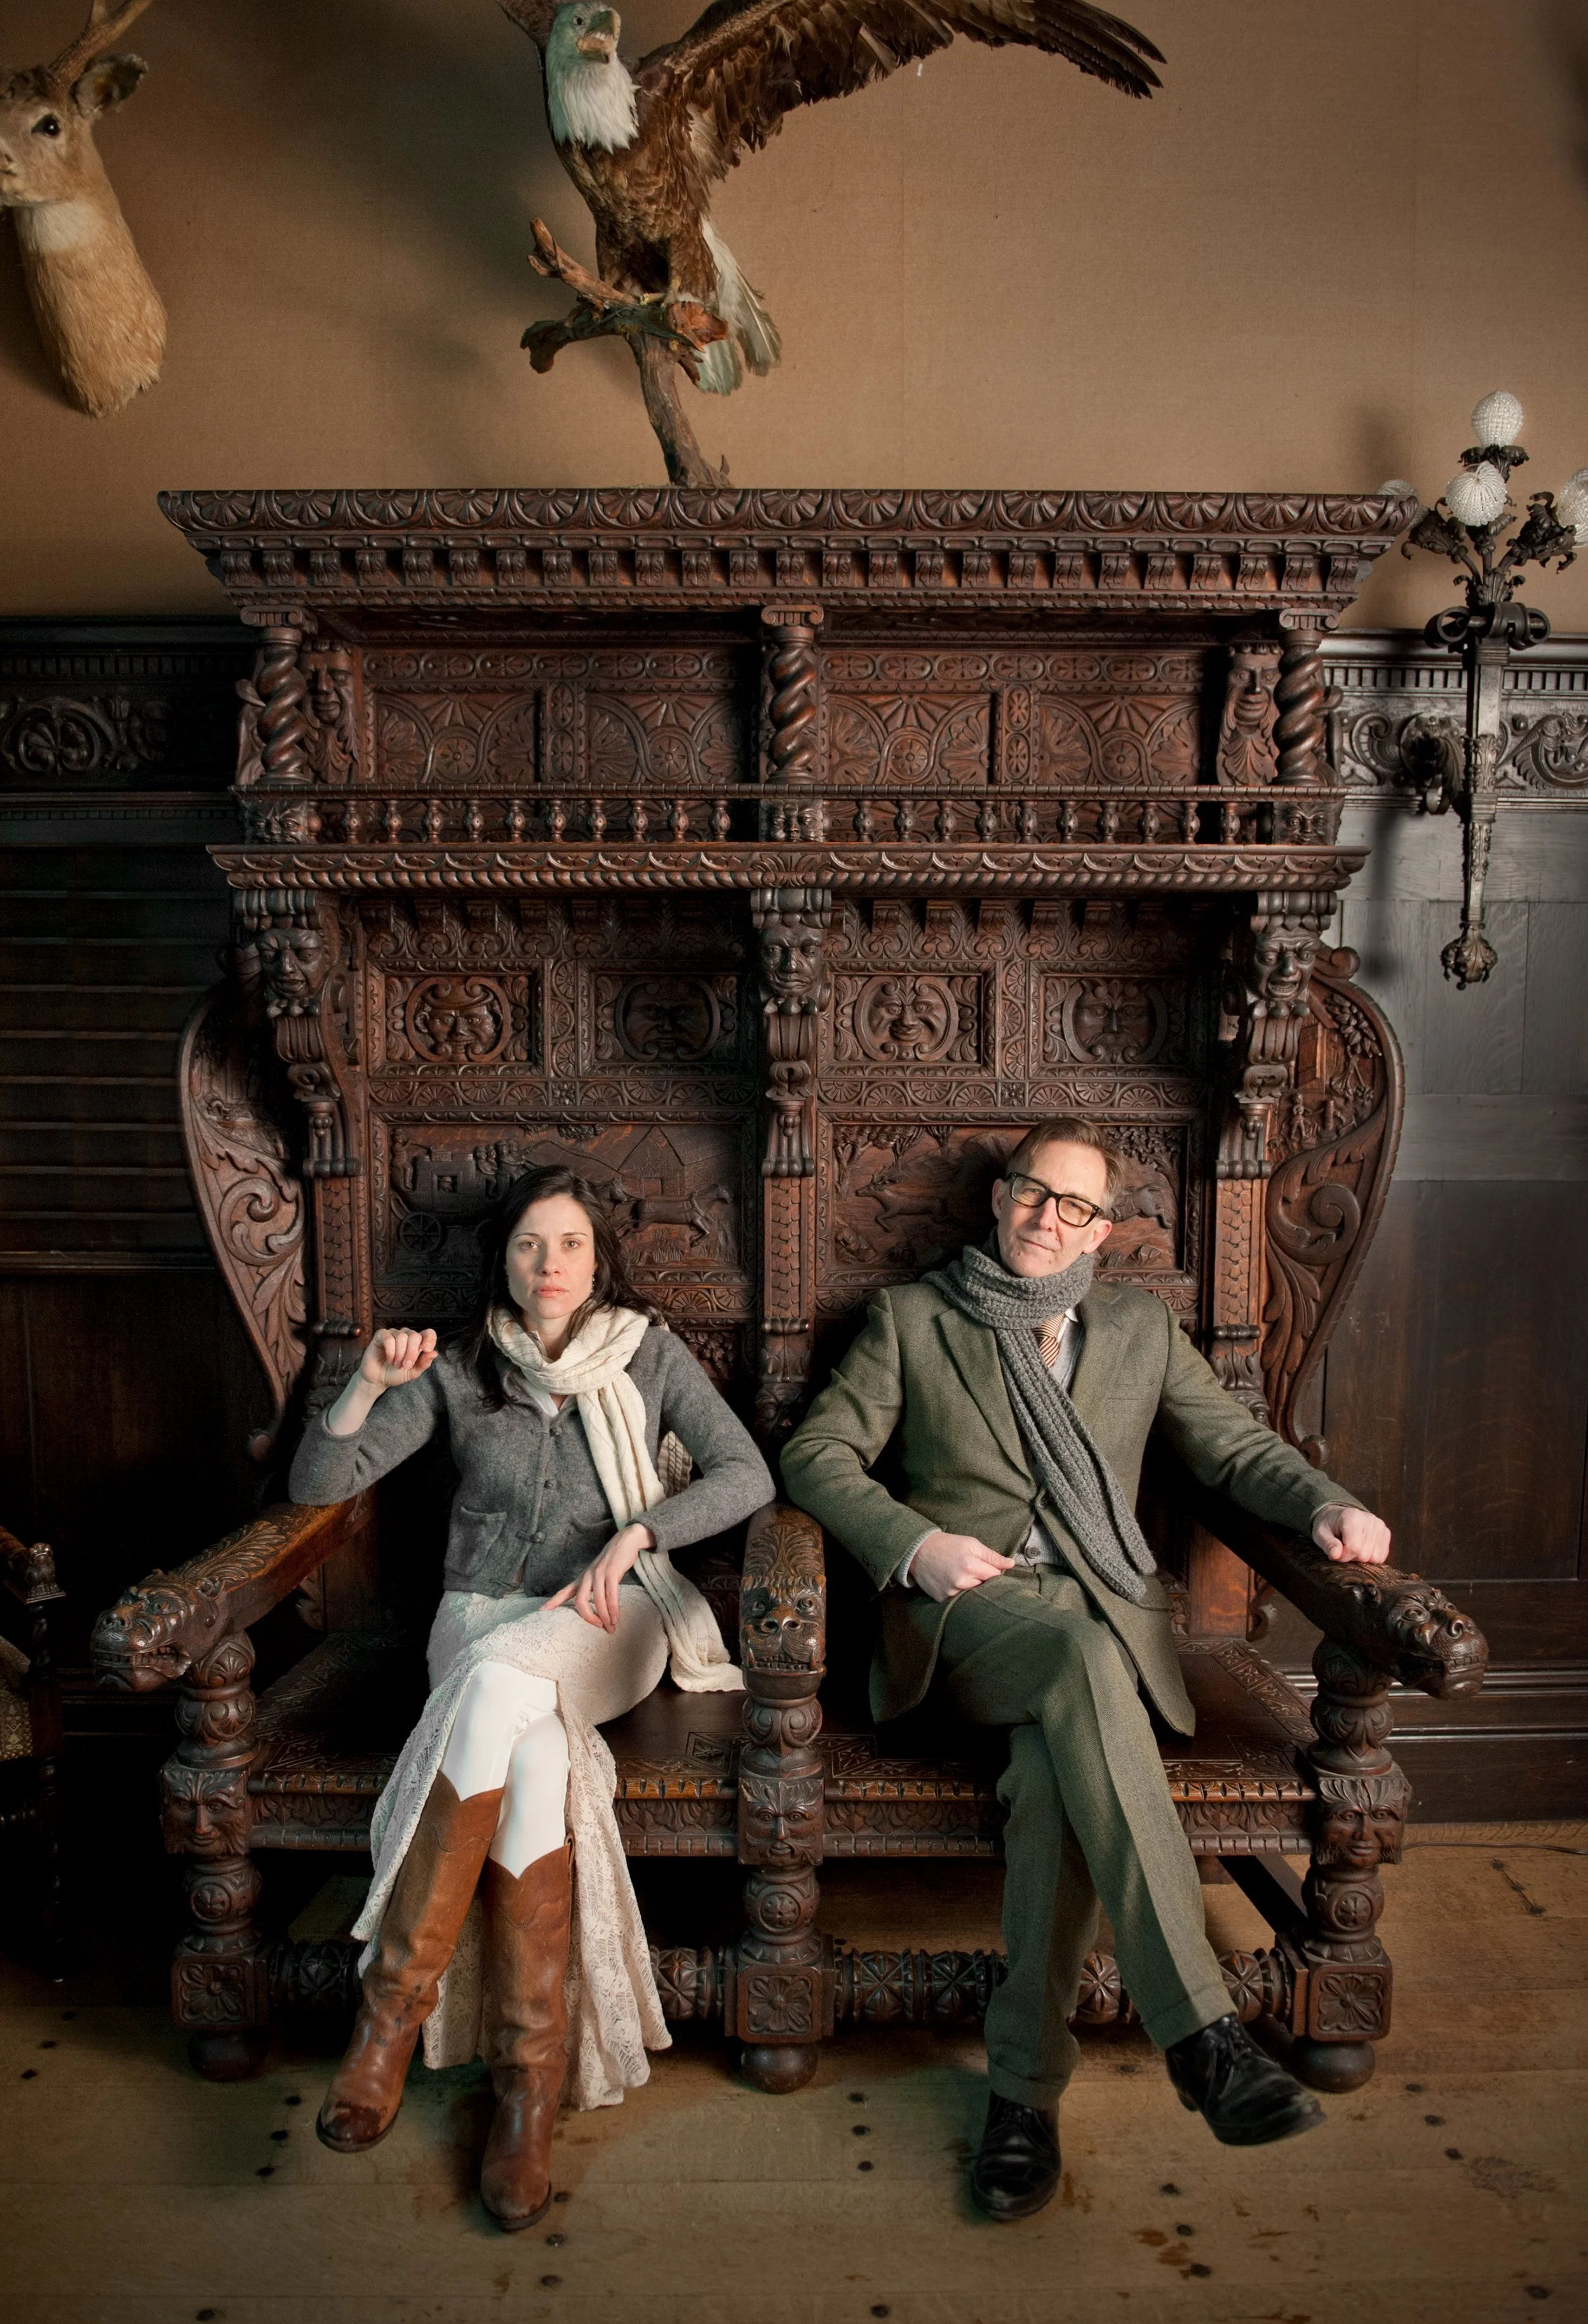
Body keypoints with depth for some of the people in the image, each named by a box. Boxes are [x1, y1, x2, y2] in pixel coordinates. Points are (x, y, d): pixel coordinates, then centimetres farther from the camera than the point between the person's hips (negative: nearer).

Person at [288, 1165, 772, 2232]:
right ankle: (533, 2077, -26)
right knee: (531, 1749, -34)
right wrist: (369, 1387, -17)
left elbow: (748, 1475, -4)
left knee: (497, 1680, -36)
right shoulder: (459, 1370, 8)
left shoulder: (650, 1354, 5)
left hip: (607, 1618, -1)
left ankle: (396, 2001, -27)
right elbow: (316, 1484, 2)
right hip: (482, 1614, 2)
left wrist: (631, 1536, -18)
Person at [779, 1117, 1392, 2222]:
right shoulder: (911, 1317, 12)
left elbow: (1236, 1444, 16)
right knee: (1084, 1657, -37)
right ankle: (1203, 2030, -38)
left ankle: (1027, 2080, -20)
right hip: (970, 1604, -2)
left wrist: (1327, 1502, -5)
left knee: (1056, 1767, -33)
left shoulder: (1142, 1324, 20)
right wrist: (914, 1542, -13)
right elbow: (818, 1454, 5)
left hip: (1106, 1606, 2)